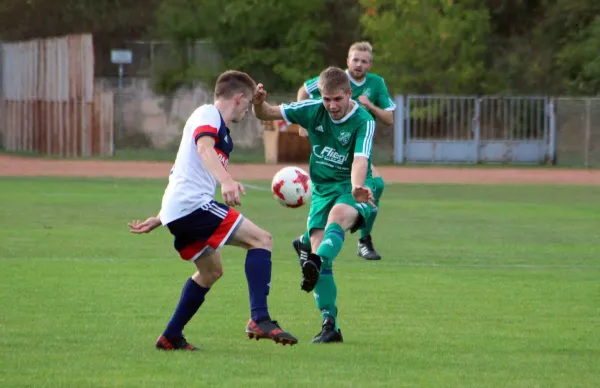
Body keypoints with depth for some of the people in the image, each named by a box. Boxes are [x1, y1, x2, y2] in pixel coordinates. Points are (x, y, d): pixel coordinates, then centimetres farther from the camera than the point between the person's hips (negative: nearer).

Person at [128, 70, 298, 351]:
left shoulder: (224, 136, 28)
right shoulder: (208, 114, -2)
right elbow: (204, 147, -25)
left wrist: (158, 221, 36)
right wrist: (226, 181, -41)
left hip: (176, 211, 11)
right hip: (192, 204, -11)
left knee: (211, 270, 26)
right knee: (261, 239, -15)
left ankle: (170, 337, 29)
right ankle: (259, 319, -26)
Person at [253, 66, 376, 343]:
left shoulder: (363, 122, -13)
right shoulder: (313, 111, -3)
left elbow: (360, 160, -28)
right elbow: (268, 114, 1)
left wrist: (357, 188, -48)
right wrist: (258, 104, -23)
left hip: (350, 189, -4)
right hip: (321, 190, 4)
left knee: (338, 215, -38)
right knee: (317, 247, -11)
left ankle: (316, 264, -64)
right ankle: (330, 325, -5)